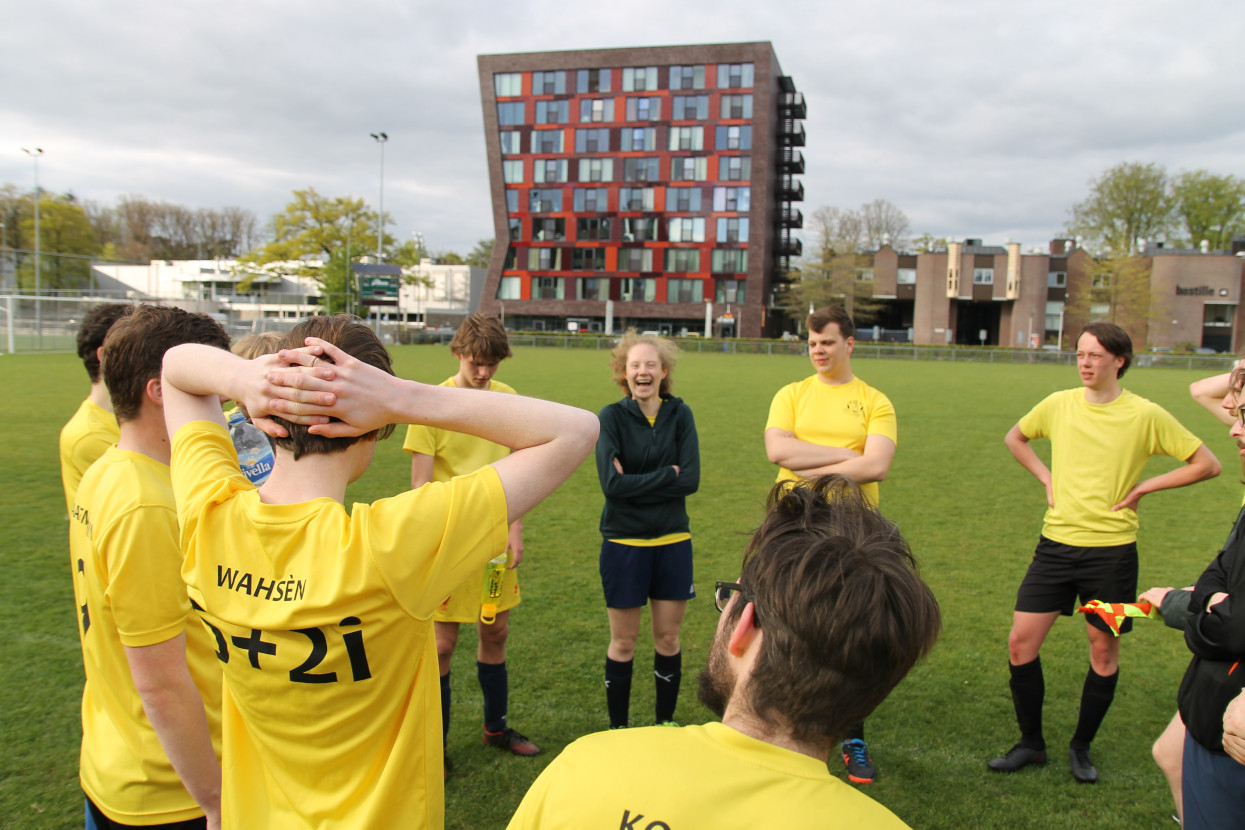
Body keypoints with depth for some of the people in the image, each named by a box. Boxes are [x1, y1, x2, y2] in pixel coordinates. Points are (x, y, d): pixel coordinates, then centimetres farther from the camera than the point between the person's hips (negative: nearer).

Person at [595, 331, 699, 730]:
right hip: (623, 542, -2)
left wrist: (636, 481, -16)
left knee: (668, 638, 12)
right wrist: (667, 475, -15)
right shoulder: (611, 417, -7)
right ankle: (618, 728, 26)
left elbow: (691, 480, -11)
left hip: (672, 540, 2)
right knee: (623, 641, 9)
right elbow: (612, 484, -18)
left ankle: (666, 722, 31)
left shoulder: (680, 414, -1)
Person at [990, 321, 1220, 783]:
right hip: (1056, 544, 3)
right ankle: (1031, 742, 18)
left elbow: (1207, 464, -1)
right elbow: (1015, 438, 20)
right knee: (1020, 642, 0)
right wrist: (1046, 477, 8)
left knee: (1104, 650, 9)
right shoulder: (1059, 404, 2)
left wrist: (1142, 488, -5)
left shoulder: (1145, 415, -7)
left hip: (1111, 550, -2)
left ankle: (1081, 747, 29)